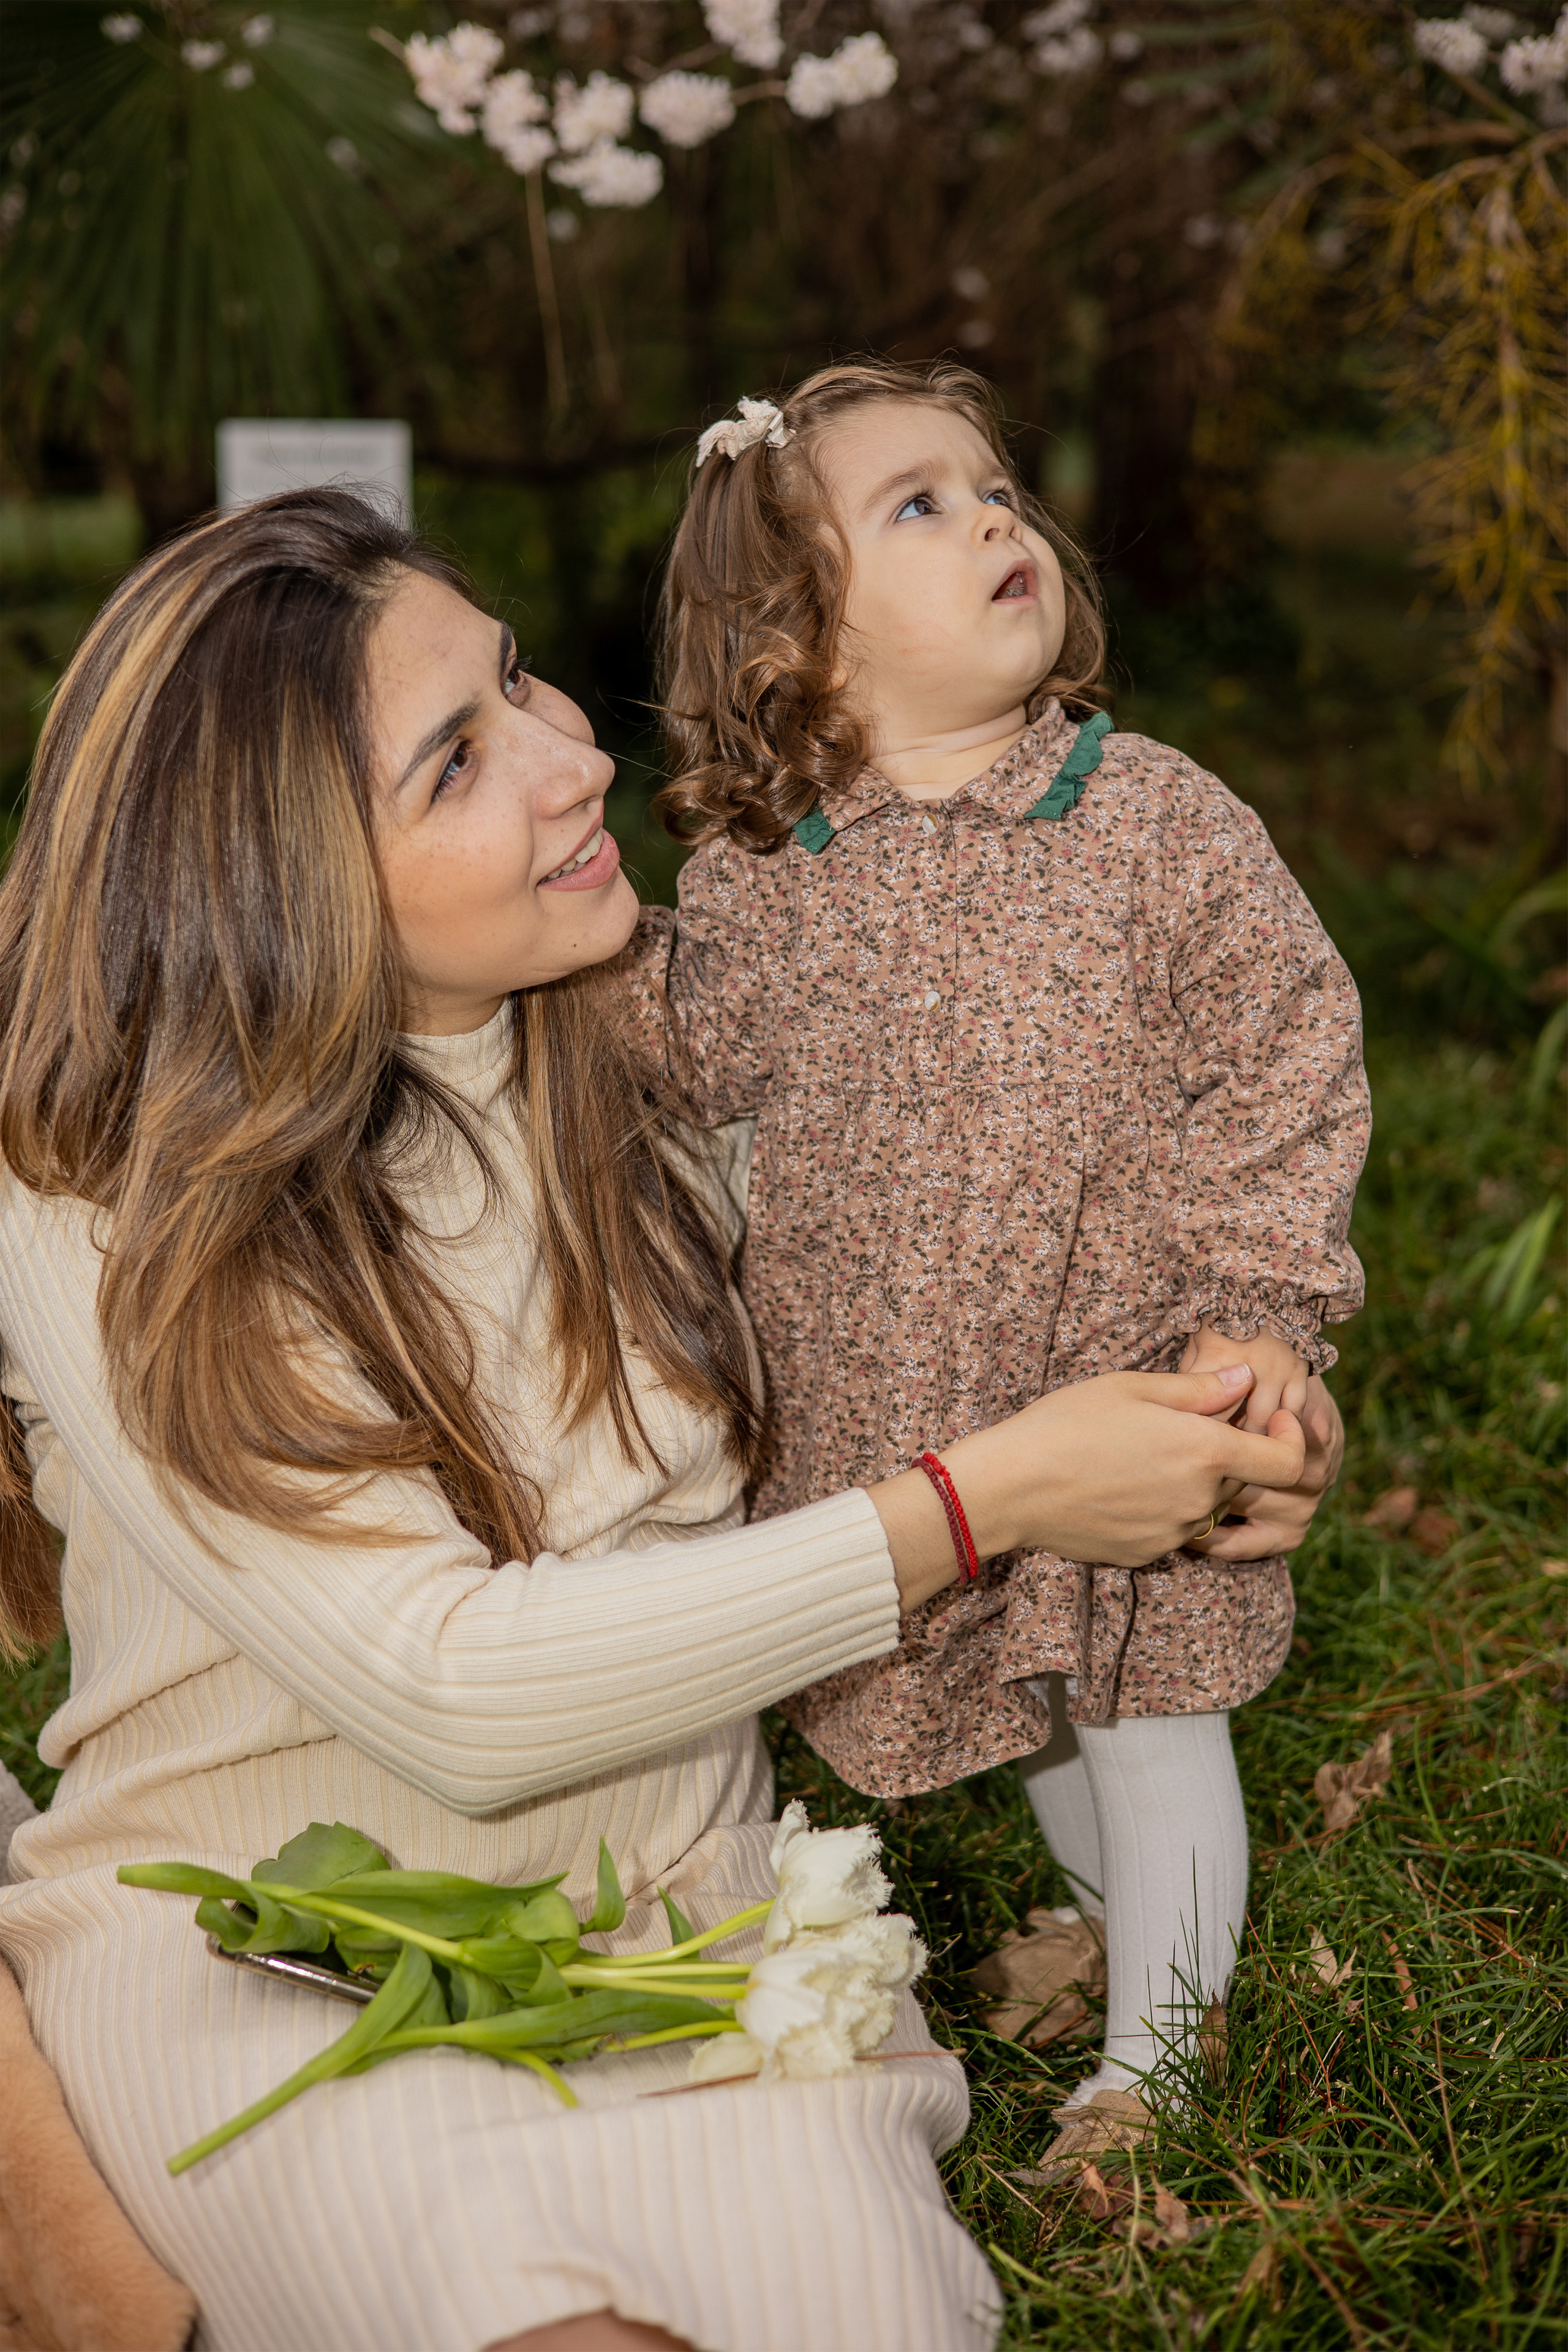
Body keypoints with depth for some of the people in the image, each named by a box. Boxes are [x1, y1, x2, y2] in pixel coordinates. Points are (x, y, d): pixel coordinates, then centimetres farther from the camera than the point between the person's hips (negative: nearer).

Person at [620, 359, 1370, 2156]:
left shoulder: (1159, 824, -12)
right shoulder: (748, 888, -6)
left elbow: (1282, 1065, -9)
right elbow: (678, 1079, 8)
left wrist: (1258, 1308, -14)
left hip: (1132, 1389, -3)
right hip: (888, 1410, 3)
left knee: (1145, 1708, 10)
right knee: (1025, 1701, 24)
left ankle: (1151, 2042, 33)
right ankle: (1112, 1910, 53)